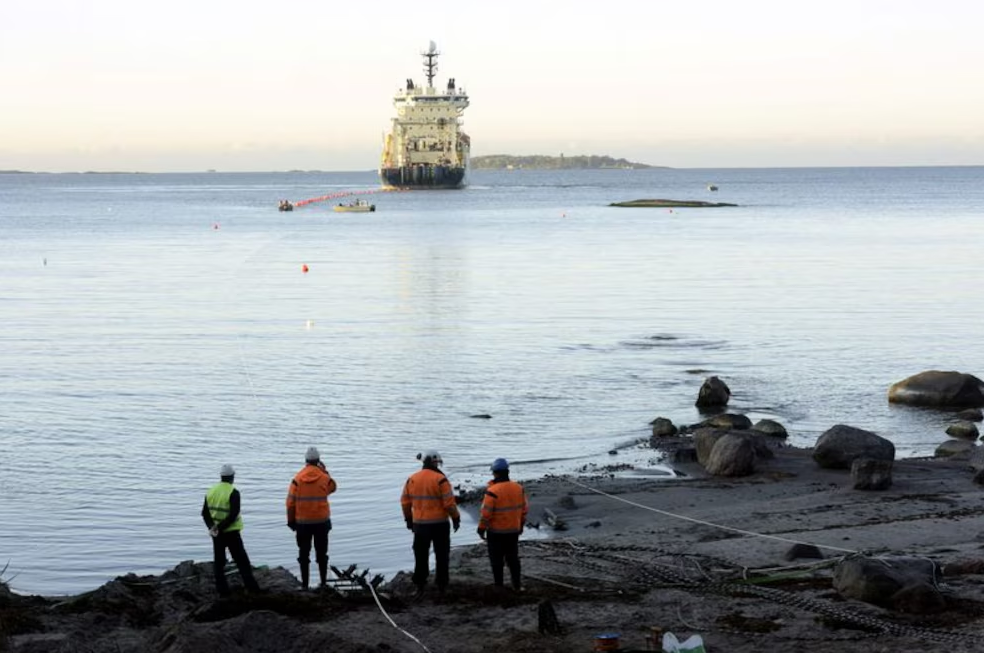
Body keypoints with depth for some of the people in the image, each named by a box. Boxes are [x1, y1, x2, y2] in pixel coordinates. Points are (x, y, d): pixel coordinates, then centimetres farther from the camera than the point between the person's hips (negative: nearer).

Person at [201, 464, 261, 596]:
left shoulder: (211, 491, 5)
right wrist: (220, 527, -16)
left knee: (218, 561, 10)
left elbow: (205, 513, 4)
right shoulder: (233, 492, -14)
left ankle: (222, 589, 8)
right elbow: (233, 515, -21)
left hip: (216, 533, 5)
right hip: (231, 532, -5)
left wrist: (212, 526, -7)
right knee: (241, 560, 3)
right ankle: (251, 586, 3)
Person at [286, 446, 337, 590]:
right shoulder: (324, 477, -8)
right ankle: (323, 581, 11)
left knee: (304, 553, 8)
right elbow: (333, 487, 15)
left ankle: (305, 583, 8)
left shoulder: (297, 479, -8)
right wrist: (324, 471, 13)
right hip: (322, 521, 0)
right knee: (321, 553, 10)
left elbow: (291, 501, -5)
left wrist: (291, 520, 5)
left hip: (303, 522, 0)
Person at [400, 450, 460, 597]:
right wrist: (456, 518, -1)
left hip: (419, 524, 3)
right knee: (441, 556, 10)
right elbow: (449, 503, -14)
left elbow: (405, 502, 6)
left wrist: (408, 519, 18)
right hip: (439, 524, -3)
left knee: (421, 557, 11)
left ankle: (419, 586, 9)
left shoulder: (412, 480, 1)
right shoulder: (440, 480, -13)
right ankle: (441, 585, 14)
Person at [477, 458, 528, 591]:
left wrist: (481, 528, -7)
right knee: (513, 558, 14)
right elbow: (524, 508, 7)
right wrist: (521, 524, 19)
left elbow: (486, 513, -19)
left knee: (497, 559, 6)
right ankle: (517, 585, 14)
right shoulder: (518, 488, -1)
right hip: (514, 530, 5)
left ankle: (498, 585, 11)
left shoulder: (492, 491, -20)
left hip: (496, 531, -5)